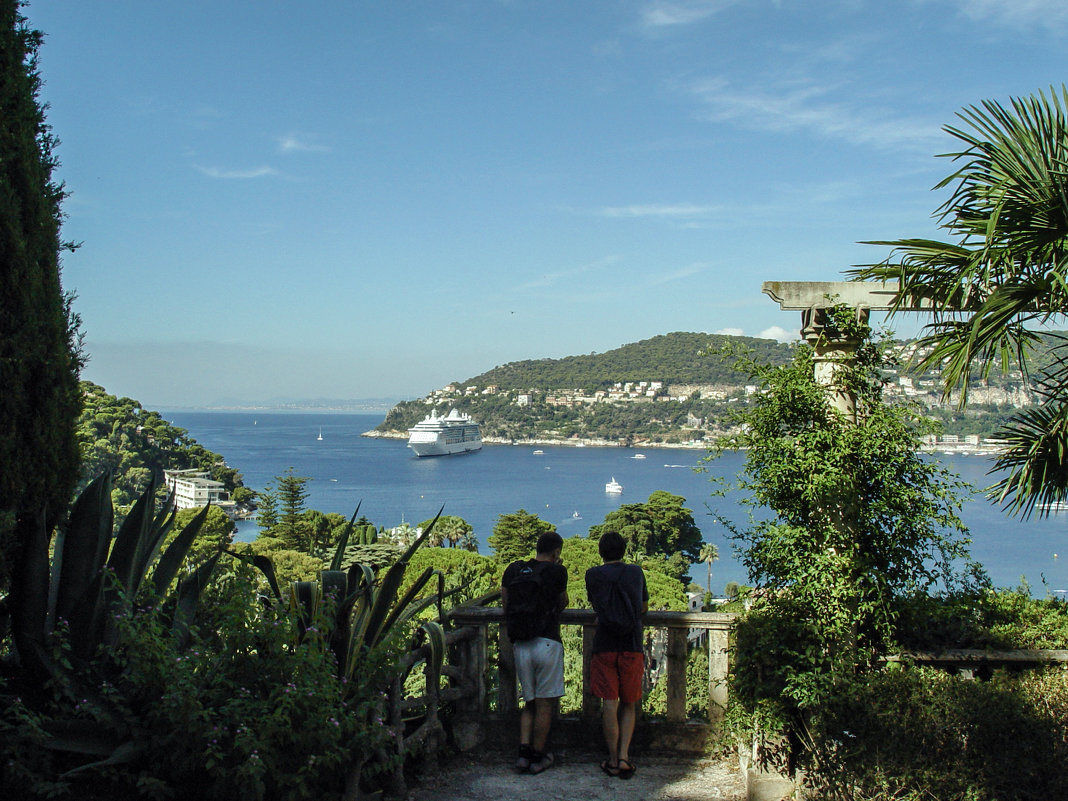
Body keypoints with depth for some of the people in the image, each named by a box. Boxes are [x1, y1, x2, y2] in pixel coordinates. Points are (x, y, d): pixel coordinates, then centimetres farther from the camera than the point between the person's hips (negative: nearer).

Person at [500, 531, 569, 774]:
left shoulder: (513, 570, 10)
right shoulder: (557, 572, -3)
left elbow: (506, 606, 13)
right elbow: (562, 604, 11)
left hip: (520, 645, 5)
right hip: (547, 642, -5)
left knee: (530, 703, 15)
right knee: (545, 704, 5)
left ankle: (524, 752, 4)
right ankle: (538, 757, 10)